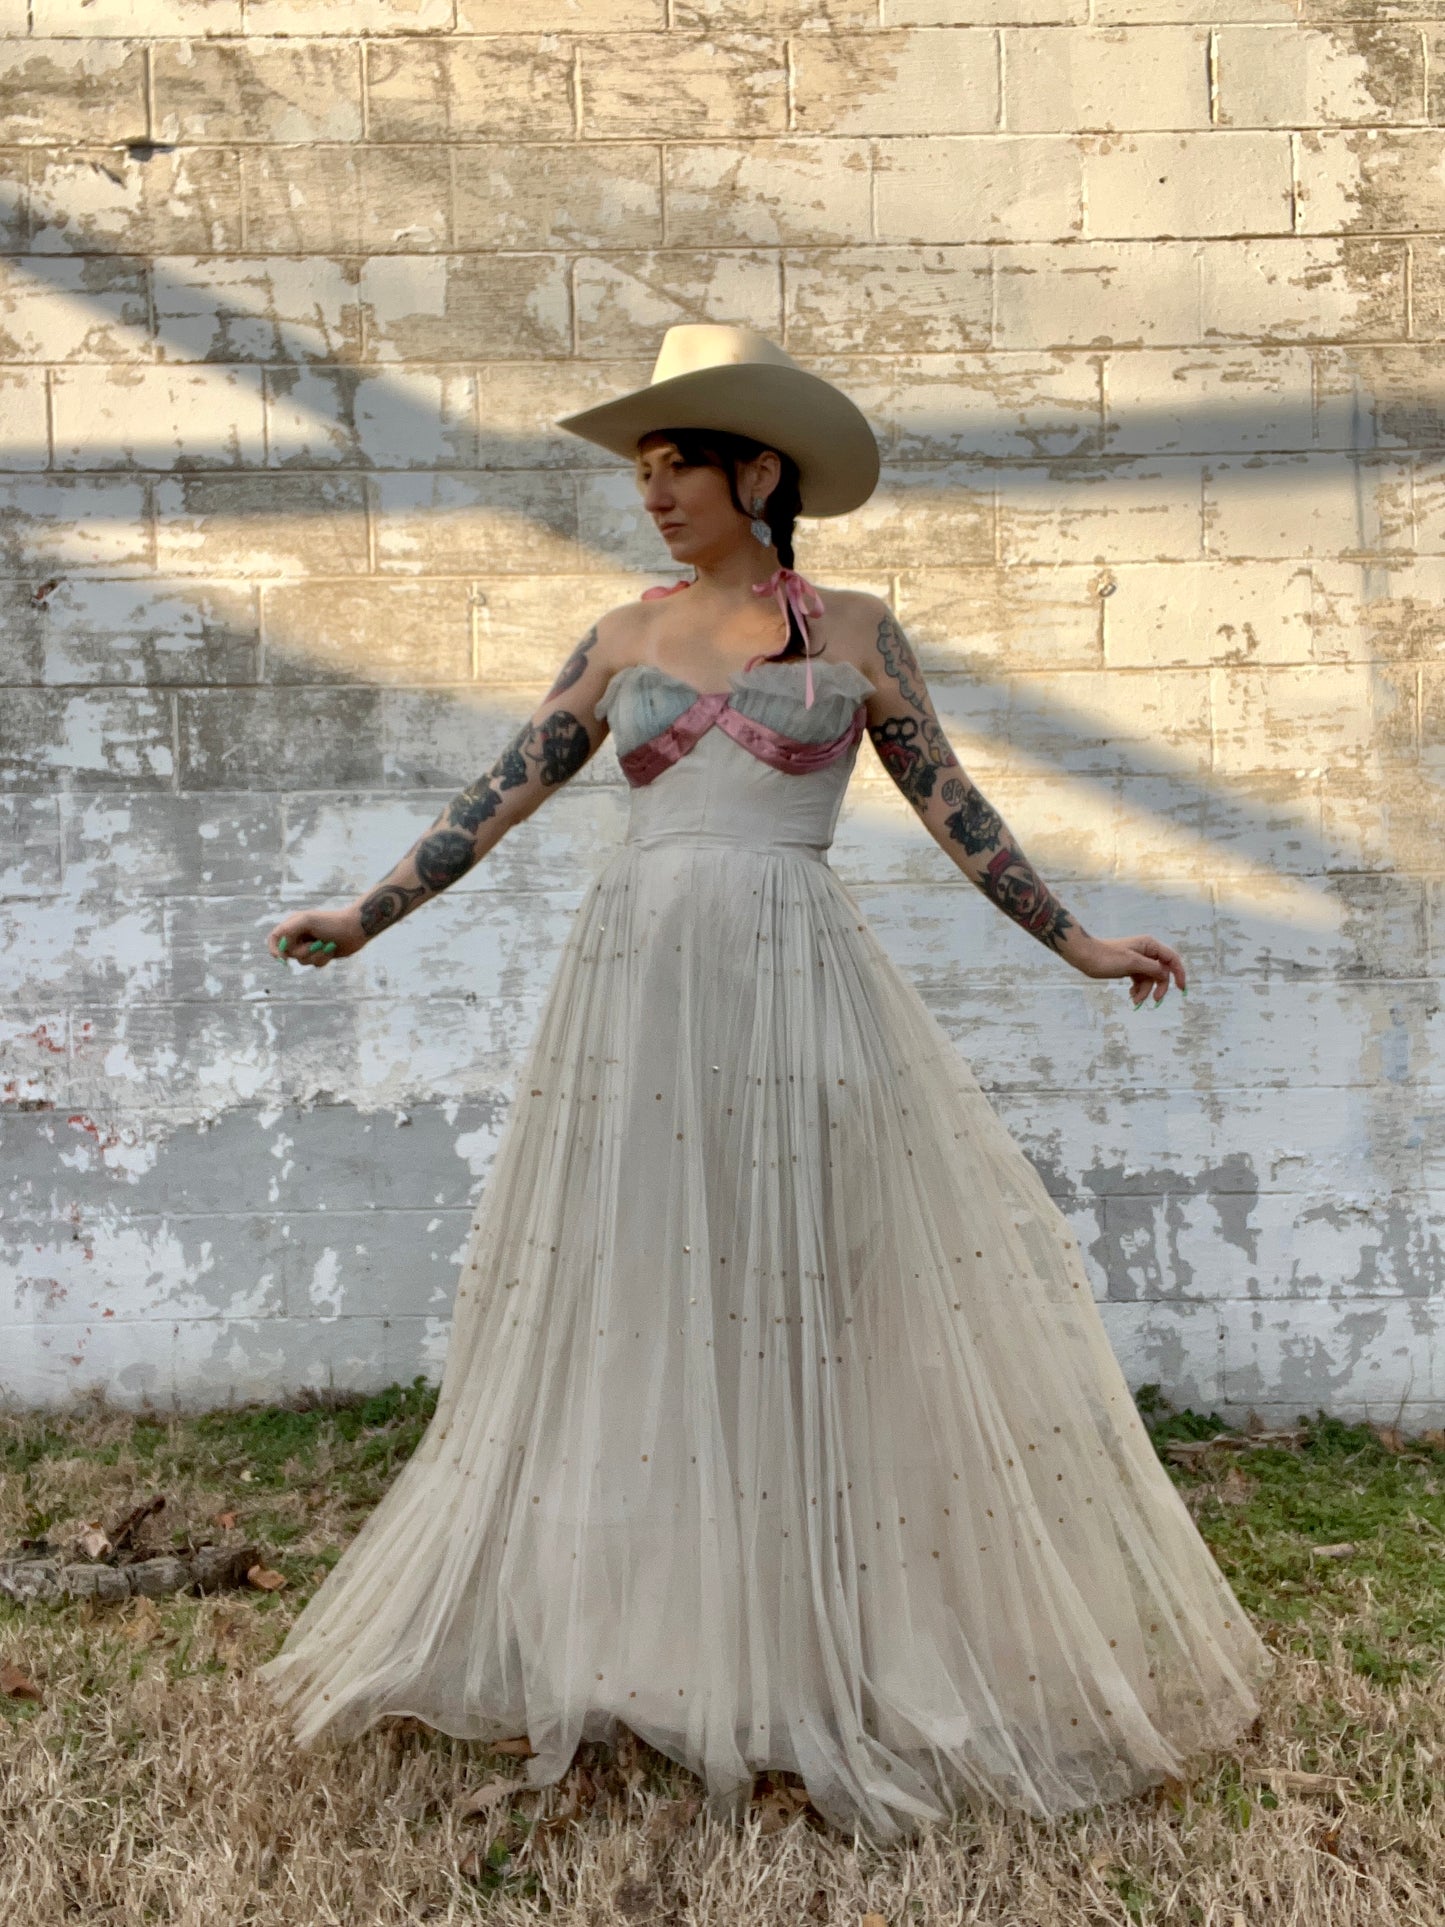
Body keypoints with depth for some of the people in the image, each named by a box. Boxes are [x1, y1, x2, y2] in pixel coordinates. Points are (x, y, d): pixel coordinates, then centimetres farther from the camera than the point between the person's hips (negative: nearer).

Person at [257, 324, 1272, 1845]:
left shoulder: (853, 630, 6)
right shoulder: (623, 639, 12)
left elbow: (950, 806, 9)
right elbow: (504, 794, 12)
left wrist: (1074, 944, 9)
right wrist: (368, 916, 10)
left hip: (796, 985, -2)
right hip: (637, 982, 3)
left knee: (811, 1308, 2)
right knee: (628, 1304, 6)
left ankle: (836, 1656, 19)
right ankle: (628, 1633, 23)